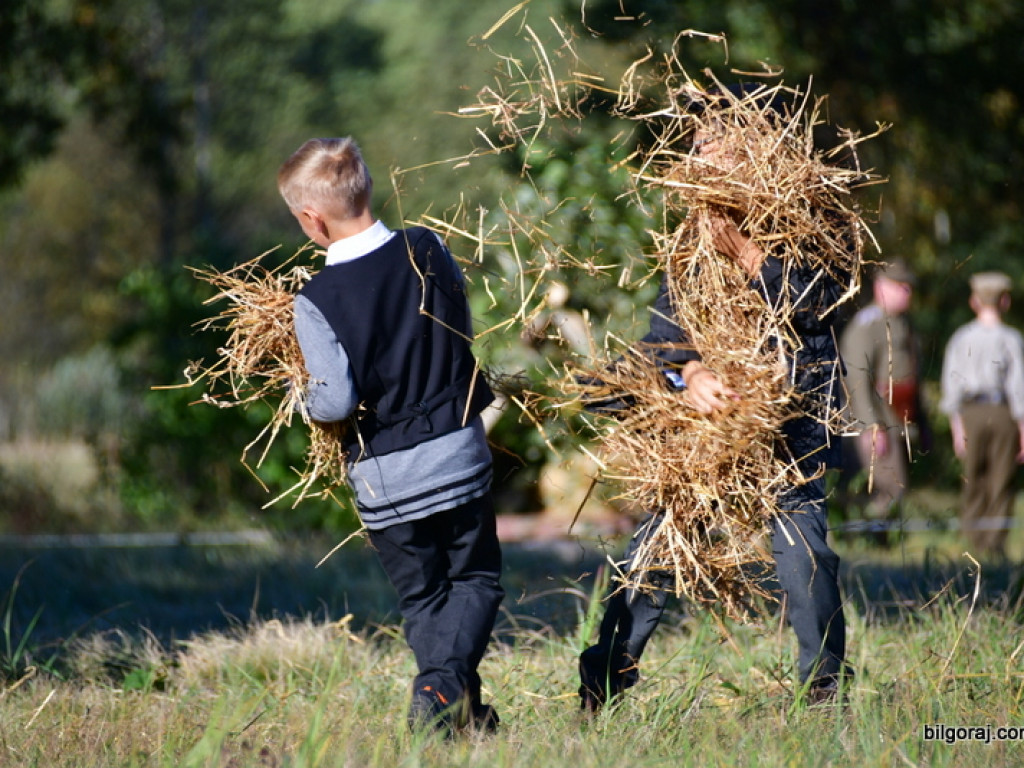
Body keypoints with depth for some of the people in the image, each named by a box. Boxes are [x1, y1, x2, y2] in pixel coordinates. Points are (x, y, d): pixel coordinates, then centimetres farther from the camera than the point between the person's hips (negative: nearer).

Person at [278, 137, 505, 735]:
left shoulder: (317, 302, -17)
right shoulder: (429, 251, -6)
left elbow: (337, 401, -19)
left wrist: (307, 401, 3)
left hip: (385, 480, -2)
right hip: (460, 456, 2)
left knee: (422, 597, 16)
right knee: (476, 579, 15)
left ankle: (460, 707, 8)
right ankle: (446, 680, -8)